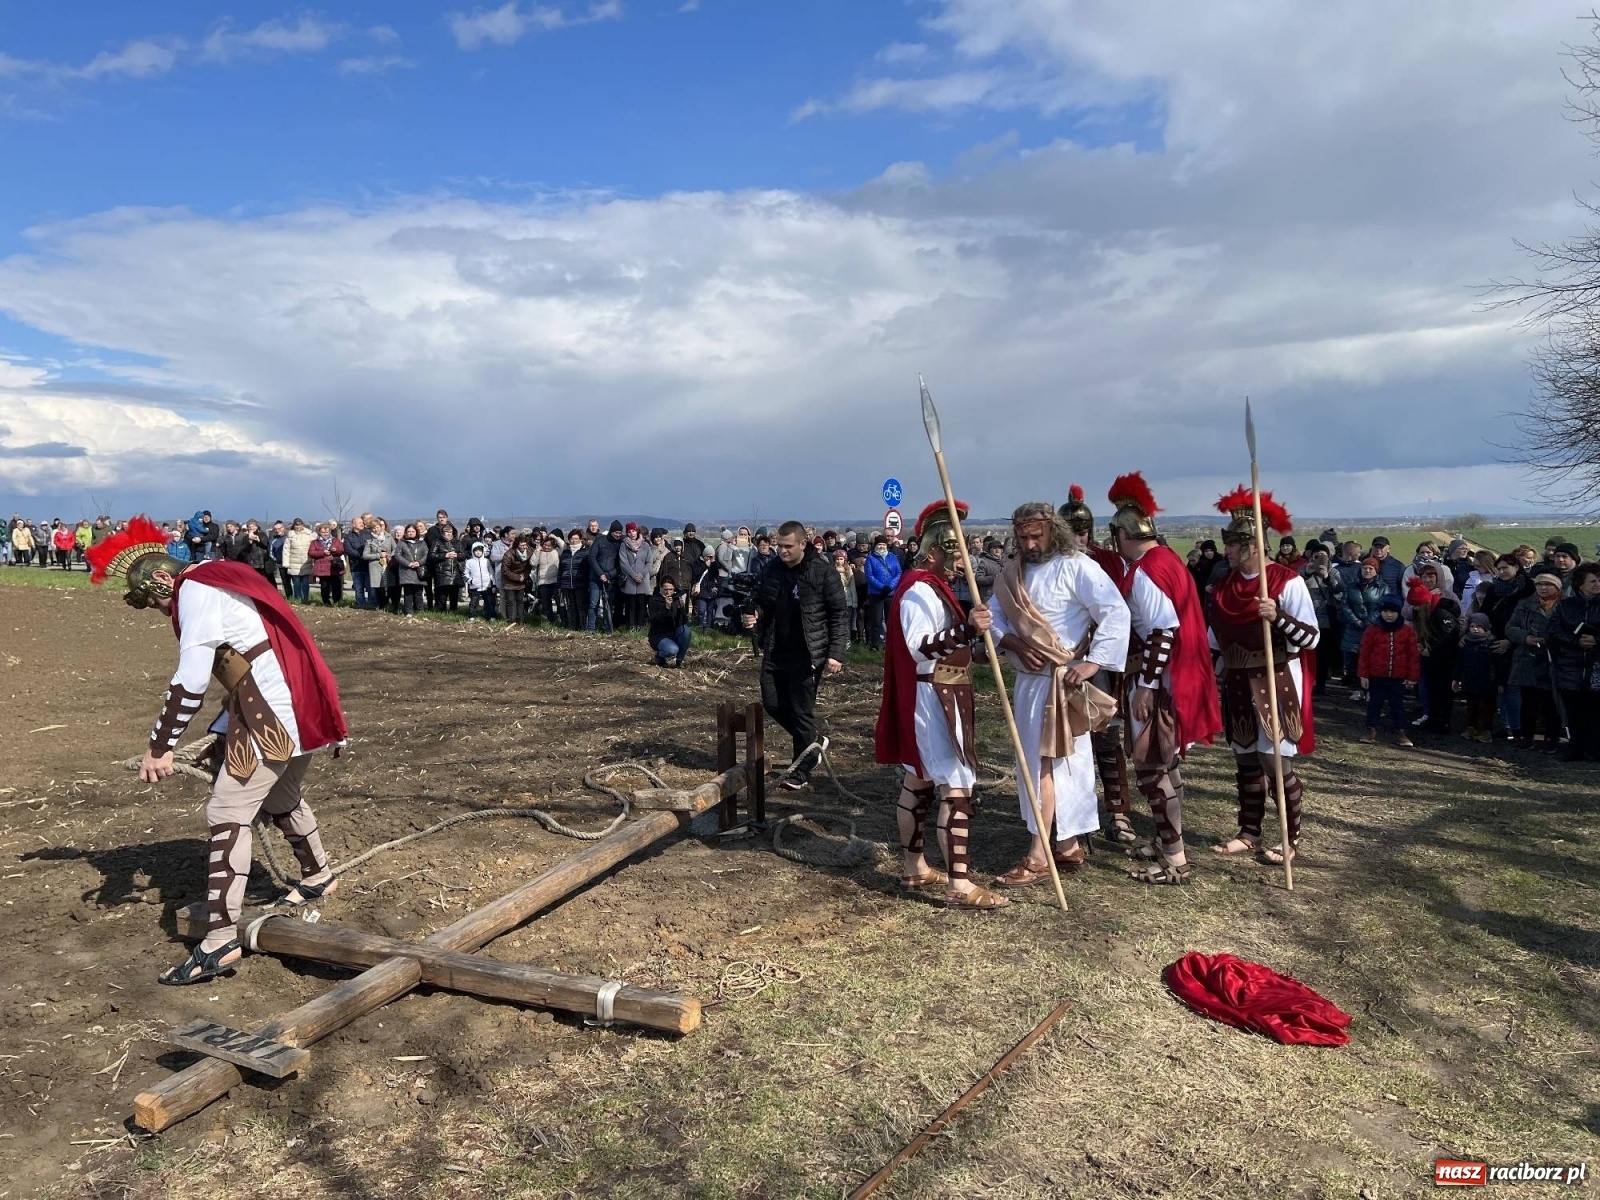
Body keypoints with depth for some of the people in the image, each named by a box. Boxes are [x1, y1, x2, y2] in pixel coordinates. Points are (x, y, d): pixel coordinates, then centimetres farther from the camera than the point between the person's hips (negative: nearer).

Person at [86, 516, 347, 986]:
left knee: (227, 812, -7)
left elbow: (190, 682, -15)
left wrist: (160, 747, -7)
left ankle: (220, 941, -6)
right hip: (301, 707, 10)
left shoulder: (194, 591, -8)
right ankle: (318, 877, 47)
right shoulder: (218, 581, 22)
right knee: (279, 797, 28)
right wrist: (219, 735, 23)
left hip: (275, 714, -10)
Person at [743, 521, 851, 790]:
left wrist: (836, 653, -16)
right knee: (773, 704, 11)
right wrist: (754, 614, -7)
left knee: (802, 711, 0)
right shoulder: (771, 569, 4)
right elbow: (760, 601, 17)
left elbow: (839, 614, -9)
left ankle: (801, 770, 14)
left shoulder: (822, 572, -12)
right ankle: (812, 743, 33)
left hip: (807, 654, -6)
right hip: (775, 651, 6)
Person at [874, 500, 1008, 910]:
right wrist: (968, 629, -38)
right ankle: (959, 885, -10)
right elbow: (920, 648, -29)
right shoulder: (919, 590, -18)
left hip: (942, 697, 11)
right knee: (956, 785, -12)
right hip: (932, 699, -11)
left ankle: (913, 867, 26)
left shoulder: (933, 587, 17)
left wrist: (971, 628, 19)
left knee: (918, 780, 16)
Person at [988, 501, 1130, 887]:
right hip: (1028, 679, 7)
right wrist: (1015, 644, -13)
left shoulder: (1076, 566, -12)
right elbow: (994, 618, 7)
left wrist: (1093, 662, -23)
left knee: (1045, 761, -6)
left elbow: (1116, 613, -18)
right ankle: (1067, 844, 24)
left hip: (1061, 680, -7)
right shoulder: (1013, 573, 9)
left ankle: (1039, 854, 0)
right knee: (1055, 761, 13)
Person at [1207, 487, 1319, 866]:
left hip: (1276, 683, -6)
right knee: (1246, 761, 13)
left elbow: (1312, 637, -17)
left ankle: (1291, 839, 14)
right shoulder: (1224, 585, 7)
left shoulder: (1287, 582, -13)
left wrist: (1278, 617, -30)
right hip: (1237, 684, 6)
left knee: (1277, 762, -2)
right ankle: (1249, 833, 24)